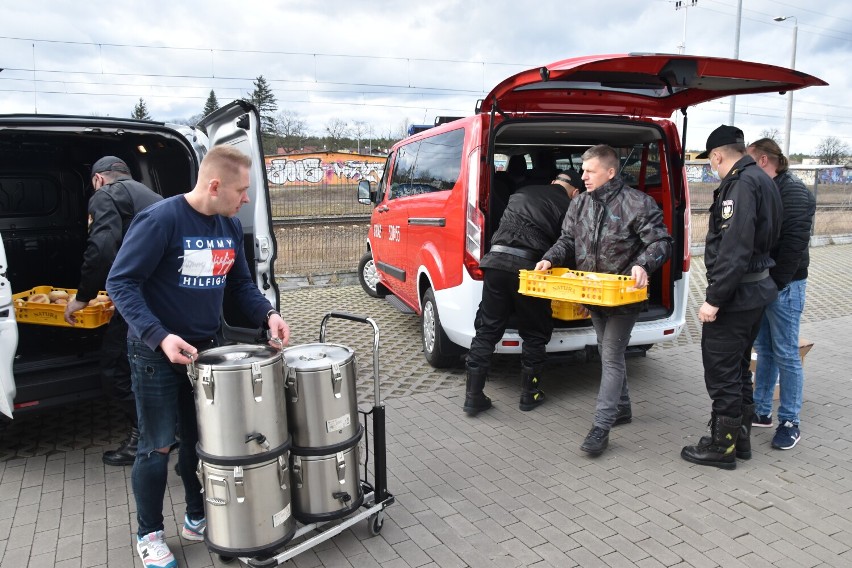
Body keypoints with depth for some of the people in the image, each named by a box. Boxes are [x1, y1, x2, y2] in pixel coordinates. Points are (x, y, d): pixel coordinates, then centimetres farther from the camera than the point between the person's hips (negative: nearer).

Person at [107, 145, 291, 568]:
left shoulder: (230, 226, 2)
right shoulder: (160, 220, -19)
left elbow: (241, 282, 11)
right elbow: (121, 283, -18)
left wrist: (266, 314, -7)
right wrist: (159, 336, -28)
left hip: (205, 349, 6)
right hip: (157, 353, -6)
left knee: (203, 440, 14)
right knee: (157, 447, 6)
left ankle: (198, 518, 33)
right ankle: (149, 534, 25)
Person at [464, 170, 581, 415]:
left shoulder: (522, 192, 21)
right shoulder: (567, 208, 8)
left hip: (496, 260, 4)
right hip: (528, 266, -3)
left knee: (487, 329, 8)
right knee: (535, 333, 15)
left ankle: (473, 396, 9)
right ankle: (530, 394, 23)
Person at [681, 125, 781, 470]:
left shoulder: (740, 184, -18)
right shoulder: (761, 180, 14)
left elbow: (735, 249, -26)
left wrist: (714, 298, -23)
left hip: (735, 295, -10)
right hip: (756, 289, 10)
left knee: (722, 373, 1)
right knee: (738, 369, 20)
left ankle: (722, 447, 13)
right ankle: (740, 438, 32)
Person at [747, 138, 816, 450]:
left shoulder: (793, 192, -12)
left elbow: (795, 243, -19)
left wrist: (775, 283, -20)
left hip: (783, 286, -8)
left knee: (786, 354, 0)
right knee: (764, 350, 14)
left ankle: (790, 422, 10)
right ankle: (761, 411, 25)